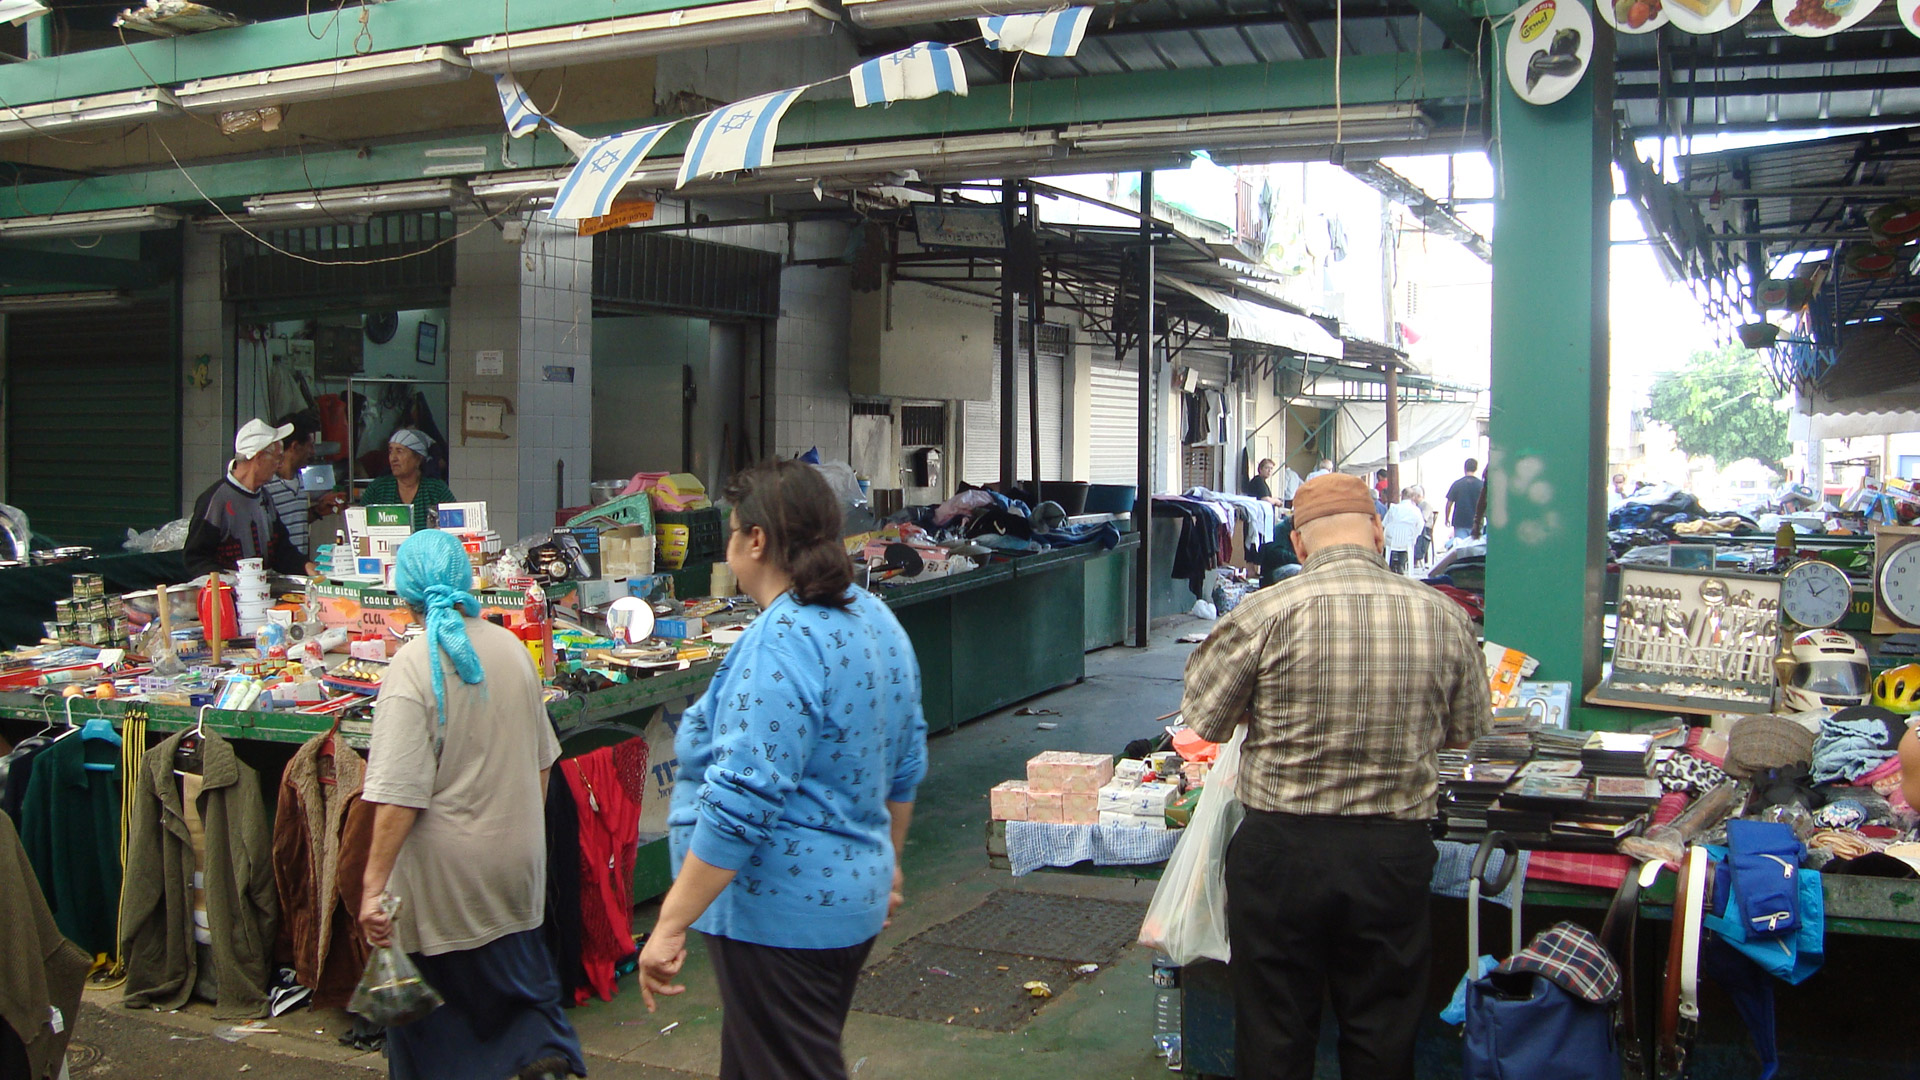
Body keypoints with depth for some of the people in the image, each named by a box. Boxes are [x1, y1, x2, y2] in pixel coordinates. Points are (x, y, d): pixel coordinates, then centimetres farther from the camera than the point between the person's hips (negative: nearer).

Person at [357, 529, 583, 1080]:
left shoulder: (412, 668, -18)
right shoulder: (512, 648, 0)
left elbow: (399, 796, -22)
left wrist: (374, 884, -19)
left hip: (444, 875, -5)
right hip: (516, 860, 5)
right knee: (522, 984, 20)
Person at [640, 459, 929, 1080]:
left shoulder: (779, 646, -24)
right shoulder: (877, 620, 6)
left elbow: (741, 806, -28)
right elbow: (905, 764, 16)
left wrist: (670, 925, -23)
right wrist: (887, 863, 28)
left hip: (781, 910, -10)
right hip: (852, 895, 10)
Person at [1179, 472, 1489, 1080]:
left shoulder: (1264, 613, -14)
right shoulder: (1444, 618, -5)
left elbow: (1203, 719, -4)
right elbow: (1469, 731, 8)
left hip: (1280, 847, -2)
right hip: (1395, 852, 2)